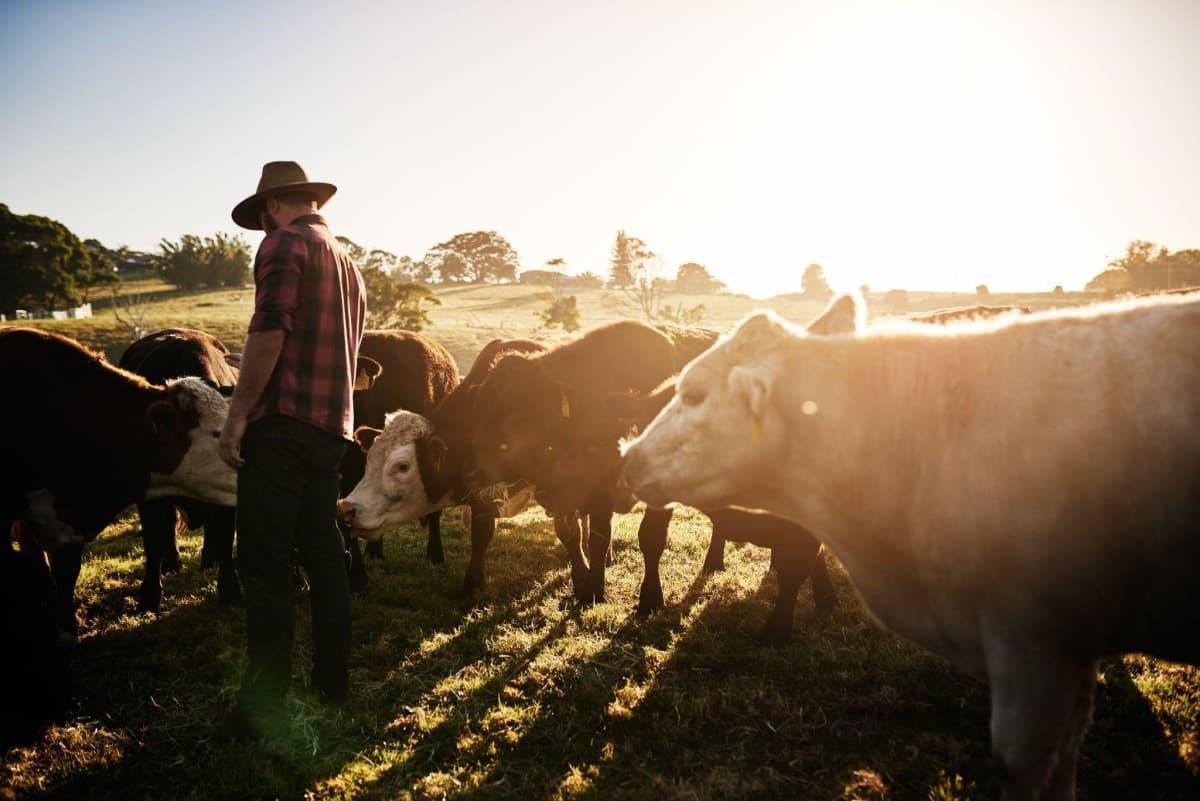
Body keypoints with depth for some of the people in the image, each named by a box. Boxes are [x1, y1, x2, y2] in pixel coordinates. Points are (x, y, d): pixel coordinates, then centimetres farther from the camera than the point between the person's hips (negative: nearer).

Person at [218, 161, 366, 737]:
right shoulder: (346, 260, 21)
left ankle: (263, 705, -2)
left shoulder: (284, 242, -5)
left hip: (282, 419, -8)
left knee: (266, 563, -5)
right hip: (332, 424, 9)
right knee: (322, 550, 15)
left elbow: (269, 332, -18)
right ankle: (331, 679, 23)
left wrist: (236, 416, -16)